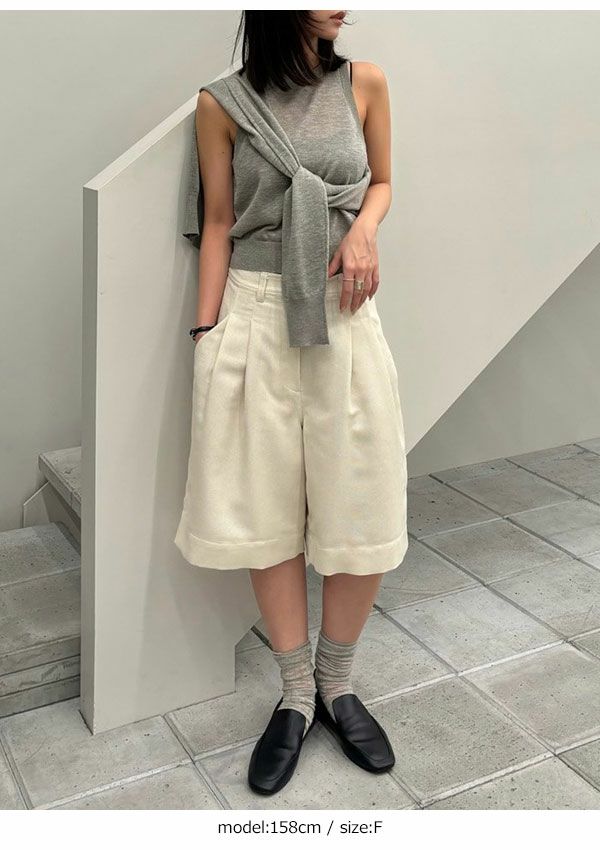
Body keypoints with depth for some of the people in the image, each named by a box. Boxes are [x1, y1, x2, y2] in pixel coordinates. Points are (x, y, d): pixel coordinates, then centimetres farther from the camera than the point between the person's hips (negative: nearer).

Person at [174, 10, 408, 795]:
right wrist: (206, 331, -4)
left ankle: (337, 684, 23)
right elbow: (218, 224, 2)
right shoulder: (223, 104, 0)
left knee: (364, 519, 1)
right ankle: (295, 697, 21)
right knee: (268, 515, 3)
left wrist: (364, 230, -6)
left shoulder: (364, 84, 4)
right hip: (254, 320, -1)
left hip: (344, 317, 2)